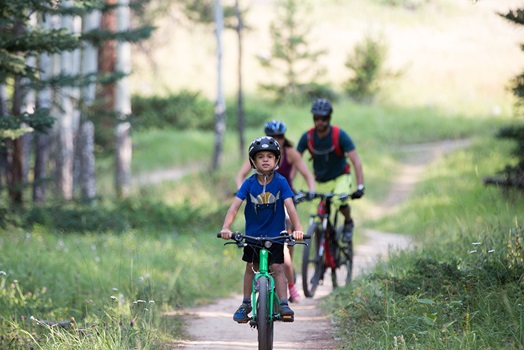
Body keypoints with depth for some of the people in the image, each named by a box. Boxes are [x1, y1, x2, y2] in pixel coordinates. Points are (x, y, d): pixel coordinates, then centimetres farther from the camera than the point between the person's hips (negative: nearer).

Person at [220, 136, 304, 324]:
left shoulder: (280, 182, -14)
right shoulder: (249, 183, -12)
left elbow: (290, 206, -21)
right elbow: (235, 206, -19)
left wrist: (298, 229, -35)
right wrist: (226, 227, -34)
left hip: (275, 234, -2)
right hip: (253, 233, 2)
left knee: (277, 267, -9)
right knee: (251, 266, 8)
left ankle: (284, 305, -9)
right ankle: (246, 304, 21)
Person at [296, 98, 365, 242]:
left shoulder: (340, 135, -21)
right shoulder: (307, 137, -14)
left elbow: (356, 161, -25)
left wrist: (360, 187, -36)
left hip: (340, 177, -3)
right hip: (320, 181, 3)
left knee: (340, 201, -32)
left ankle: (349, 222, 0)